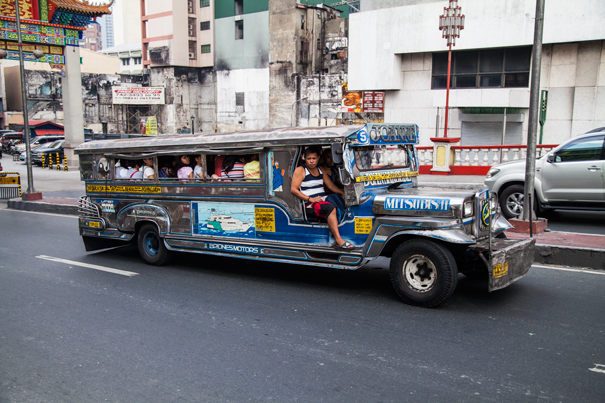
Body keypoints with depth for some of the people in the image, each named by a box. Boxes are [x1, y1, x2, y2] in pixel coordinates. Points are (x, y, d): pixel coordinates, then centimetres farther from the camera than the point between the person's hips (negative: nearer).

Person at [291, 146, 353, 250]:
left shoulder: (320, 170, 22)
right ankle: (338, 241, -40)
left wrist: (344, 193, 3)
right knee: (331, 208, -34)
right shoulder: (300, 170, 1)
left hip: (323, 201, 8)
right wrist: (310, 199, -17)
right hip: (309, 206, -8)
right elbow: (293, 189, -8)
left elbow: (331, 185, 21)